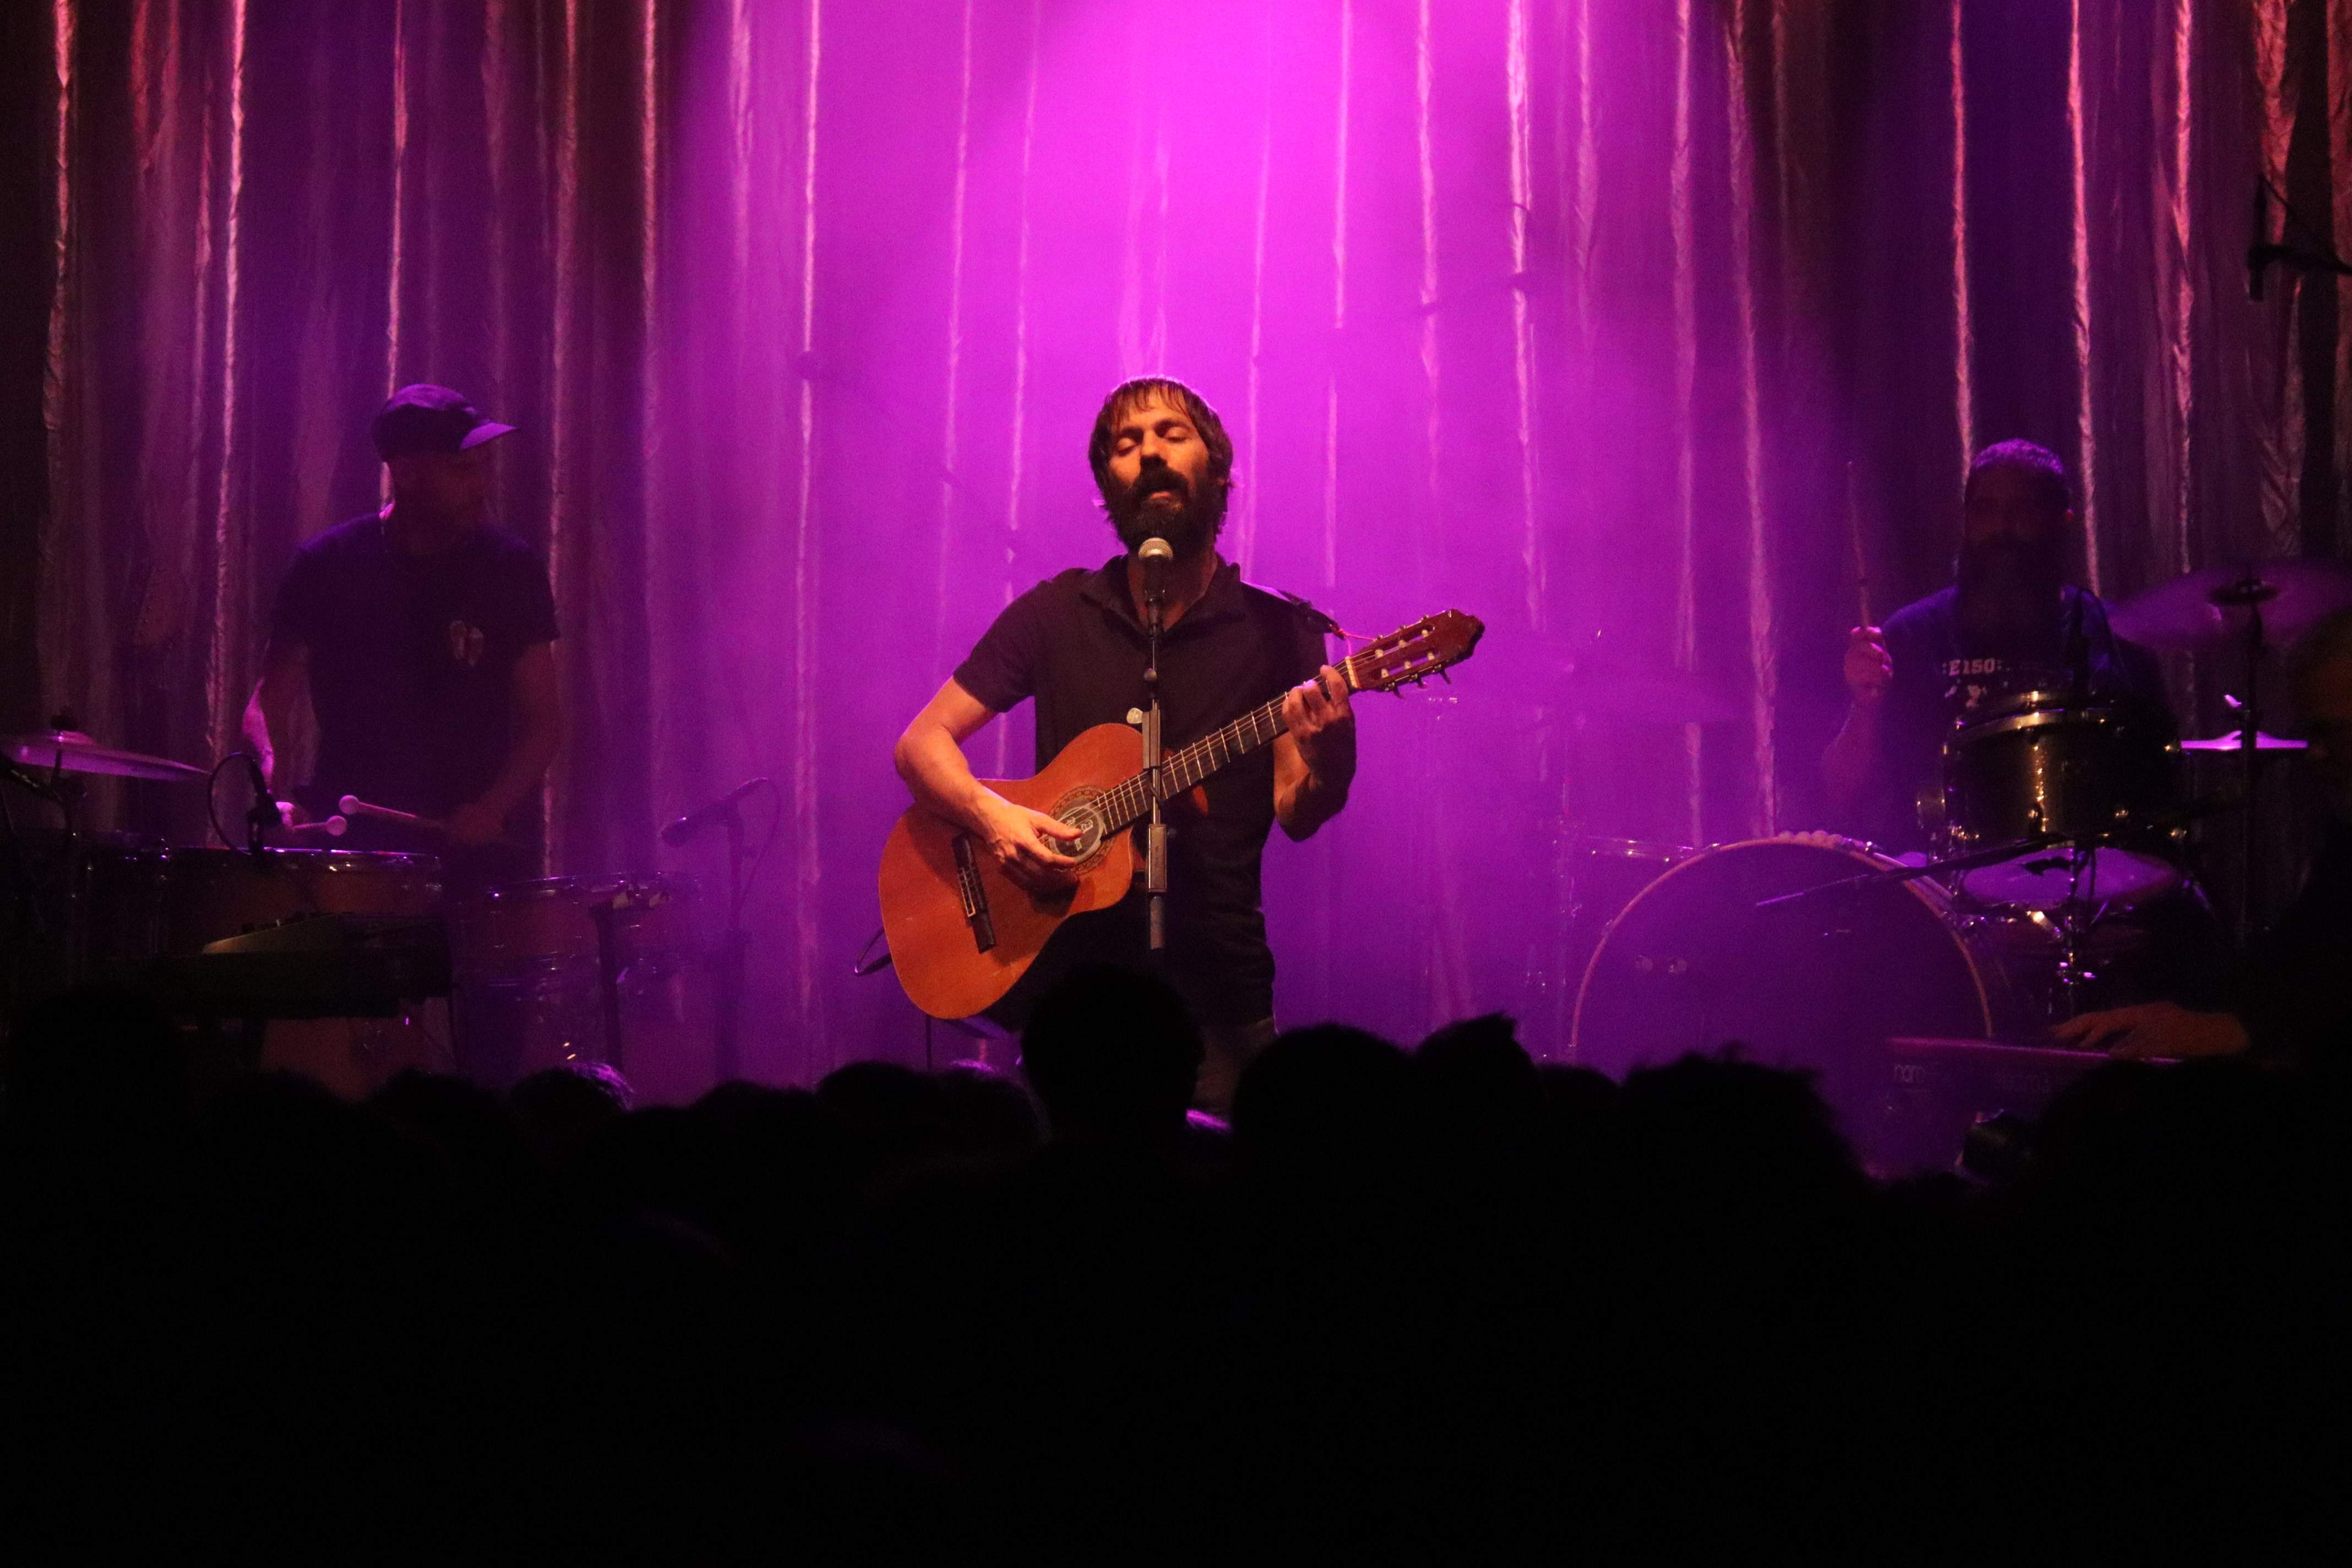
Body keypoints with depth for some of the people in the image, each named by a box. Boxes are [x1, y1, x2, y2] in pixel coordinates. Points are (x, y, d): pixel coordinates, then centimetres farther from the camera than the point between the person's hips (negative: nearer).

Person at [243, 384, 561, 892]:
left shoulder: (511, 569, 3)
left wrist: (493, 808, -12)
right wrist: (273, 776, -18)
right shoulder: (326, 566, 1)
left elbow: (543, 720, 5)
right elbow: (268, 702, 4)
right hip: (349, 840, -1)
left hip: (469, 843, 1)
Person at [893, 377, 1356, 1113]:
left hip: (1213, 986, -1)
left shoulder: (1277, 631, 3)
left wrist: (1328, 751, -25)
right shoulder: (1058, 614, 7)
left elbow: (1297, 816, -3)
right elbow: (922, 742, 6)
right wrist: (990, 815, -14)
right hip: (1071, 974, 1)